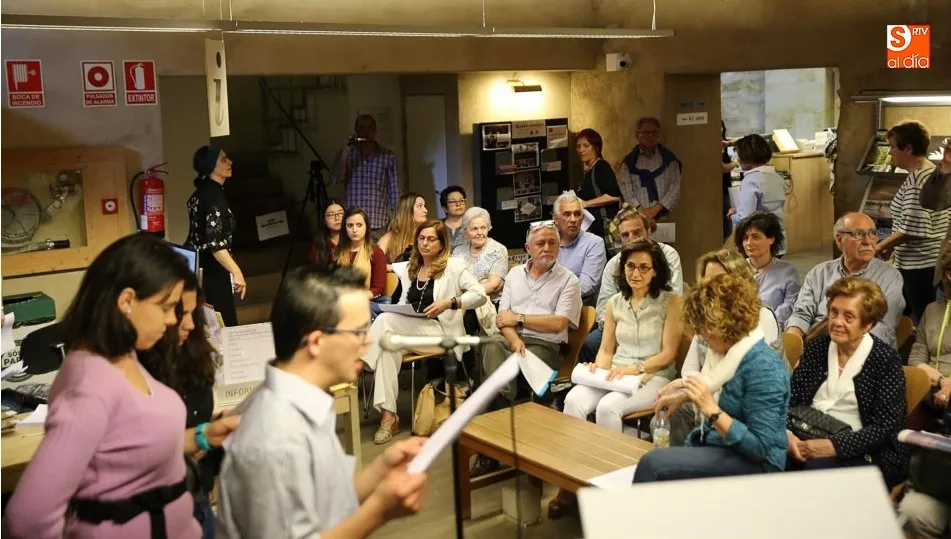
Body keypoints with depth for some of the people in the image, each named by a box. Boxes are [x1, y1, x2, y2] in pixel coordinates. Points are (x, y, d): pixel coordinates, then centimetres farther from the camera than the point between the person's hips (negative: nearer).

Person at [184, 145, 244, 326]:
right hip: (211, 270, -10)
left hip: (197, 266, 10)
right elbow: (214, 242, -28)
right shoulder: (214, 195, -19)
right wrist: (236, 272, -35)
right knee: (224, 324, -7)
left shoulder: (202, 191, 11)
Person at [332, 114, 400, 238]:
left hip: (380, 225, 0)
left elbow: (394, 190, 4)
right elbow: (337, 177, -6)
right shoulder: (347, 154, 9)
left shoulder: (388, 156, 5)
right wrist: (346, 149, -13)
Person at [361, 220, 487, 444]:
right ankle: (388, 415, -32)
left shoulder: (453, 266, 2)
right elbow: (404, 303, 25)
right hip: (409, 330, 5)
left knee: (385, 321, -28)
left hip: (440, 331, -5)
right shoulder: (409, 268, 19)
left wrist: (449, 303, -18)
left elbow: (480, 294, -7)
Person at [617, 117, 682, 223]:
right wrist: (641, 211, -15)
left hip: (663, 218, 0)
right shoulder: (629, 161, 10)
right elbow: (625, 188, -1)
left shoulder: (669, 159, 11)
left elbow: (675, 187, 2)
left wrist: (656, 209, -11)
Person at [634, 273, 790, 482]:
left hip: (753, 463, -9)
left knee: (653, 464, -24)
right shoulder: (730, 350, 2)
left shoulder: (763, 367, -23)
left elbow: (760, 447, -25)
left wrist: (711, 410, -29)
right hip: (717, 446, 9)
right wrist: (686, 396, 16)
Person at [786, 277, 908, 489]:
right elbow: (790, 398, 2)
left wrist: (834, 445, -24)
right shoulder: (816, 347, 9)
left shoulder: (885, 360, -5)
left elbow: (885, 428, -12)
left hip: (868, 455, -4)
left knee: (814, 470, -34)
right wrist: (785, 434, -19)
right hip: (810, 443, 4)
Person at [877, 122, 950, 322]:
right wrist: (892, 245, 16)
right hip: (933, 260, 10)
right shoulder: (934, 172, 11)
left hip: (920, 265, -10)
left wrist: (880, 246, -11)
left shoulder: (917, 180, -20)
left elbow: (912, 229, -24)